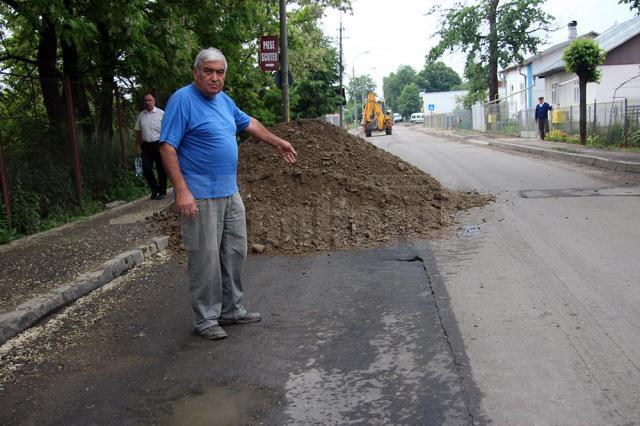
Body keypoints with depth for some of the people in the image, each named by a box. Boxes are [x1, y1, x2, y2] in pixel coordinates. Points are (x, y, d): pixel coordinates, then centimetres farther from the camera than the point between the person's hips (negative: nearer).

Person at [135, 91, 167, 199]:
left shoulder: (161, 114, -3)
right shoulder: (141, 115, 10)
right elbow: (138, 132, 15)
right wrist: (138, 145, 10)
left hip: (159, 144, -4)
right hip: (146, 145, 4)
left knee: (161, 169, 2)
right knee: (146, 169, 1)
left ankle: (162, 191, 15)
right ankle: (154, 189, 20)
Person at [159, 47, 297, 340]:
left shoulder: (224, 100, 13)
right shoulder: (183, 99, -11)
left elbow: (248, 123, 30)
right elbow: (167, 146, -17)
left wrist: (278, 143, 34)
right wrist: (181, 191, -24)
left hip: (230, 193, 9)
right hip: (200, 197, -8)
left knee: (235, 254, 14)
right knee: (206, 260, -2)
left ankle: (231, 310, 29)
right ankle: (205, 319, 14)